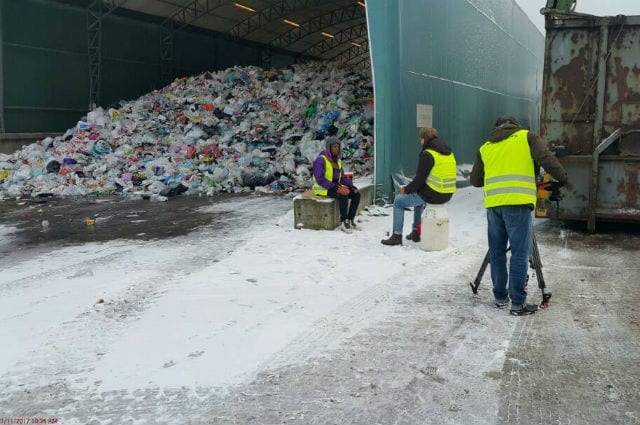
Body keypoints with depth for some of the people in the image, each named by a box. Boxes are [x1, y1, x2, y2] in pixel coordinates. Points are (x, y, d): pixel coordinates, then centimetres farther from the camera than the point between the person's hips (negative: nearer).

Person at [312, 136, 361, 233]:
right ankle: (343, 222, -20)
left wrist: (351, 186, -4)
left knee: (356, 194, -9)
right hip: (323, 189, -8)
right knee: (343, 196, -33)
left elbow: (342, 177, 14)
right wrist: (335, 187, -28)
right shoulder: (321, 160, -15)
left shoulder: (337, 160, 10)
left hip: (335, 187, 8)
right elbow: (320, 179, -23)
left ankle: (350, 220, -6)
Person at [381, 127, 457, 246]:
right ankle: (416, 232, 38)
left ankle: (397, 236, 13)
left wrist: (406, 189, 1)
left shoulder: (427, 154, -16)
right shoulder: (448, 151, 9)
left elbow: (419, 180, -17)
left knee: (398, 201, 11)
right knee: (418, 197, 37)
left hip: (432, 195, -8)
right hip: (447, 195, 8)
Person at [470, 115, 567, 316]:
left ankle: (500, 297, 20)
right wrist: (563, 178, 8)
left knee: (496, 252, 13)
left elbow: (475, 180, 22)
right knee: (519, 254, -2)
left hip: (493, 204, 4)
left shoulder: (485, 147, 21)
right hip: (518, 203, -4)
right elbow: (546, 159, -4)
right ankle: (518, 303, -1)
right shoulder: (526, 137, 12)